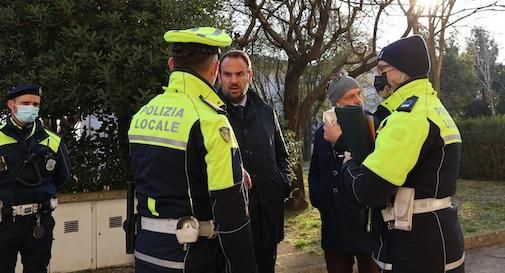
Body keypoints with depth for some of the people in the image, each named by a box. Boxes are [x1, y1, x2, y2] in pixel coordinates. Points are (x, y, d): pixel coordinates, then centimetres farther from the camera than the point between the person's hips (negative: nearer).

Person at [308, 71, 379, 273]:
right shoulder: (322, 132, 7)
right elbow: (315, 174, 19)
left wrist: (340, 141, -20)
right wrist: (317, 198, 5)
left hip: (368, 224, -4)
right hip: (334, 227, 4)